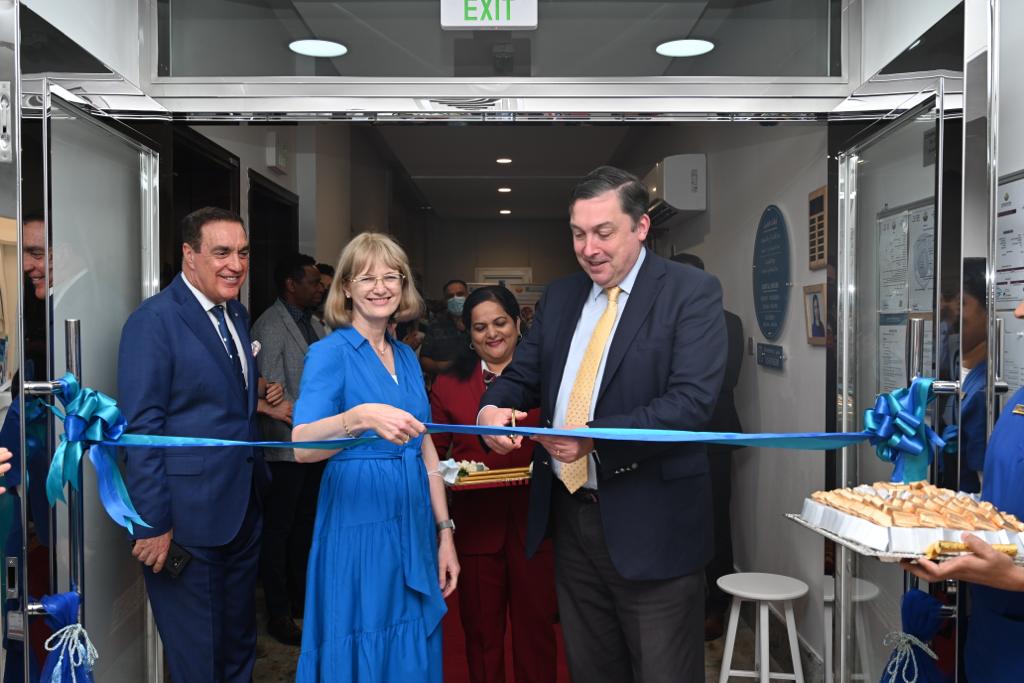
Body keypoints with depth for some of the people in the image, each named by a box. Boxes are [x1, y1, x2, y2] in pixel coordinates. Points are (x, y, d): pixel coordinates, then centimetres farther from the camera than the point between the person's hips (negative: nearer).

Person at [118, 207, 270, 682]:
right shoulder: (153, 320, -15)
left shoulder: (236, 314, 9)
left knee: (240, 645, 22)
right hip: (188, 519, -7)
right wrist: (152, 524, -19)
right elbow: (141, 427, -18)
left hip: (244, 510, 8)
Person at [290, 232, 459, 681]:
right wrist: (361, 417, -41)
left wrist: (445, 530, 9)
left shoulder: (407, 357, 10)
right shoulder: (330, 352, -9)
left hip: (414, 529, 6)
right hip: (359, 529, -6)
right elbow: (301, 446, -22)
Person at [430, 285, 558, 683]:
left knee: (536, 627, 10)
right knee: (481, 629, 12)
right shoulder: (449, 384, 8)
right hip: (476, 523, 1)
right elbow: (433, 450, 11)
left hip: (533, 519, -1)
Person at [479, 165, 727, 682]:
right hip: (570, 516, 6)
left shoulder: (692, 292, -8)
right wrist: (491, 408, -12)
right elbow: (521, 376, 11)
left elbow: (692, 401, -19)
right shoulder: (560, 295, 10)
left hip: (648, 522, -5)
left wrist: (596, 437, -30)